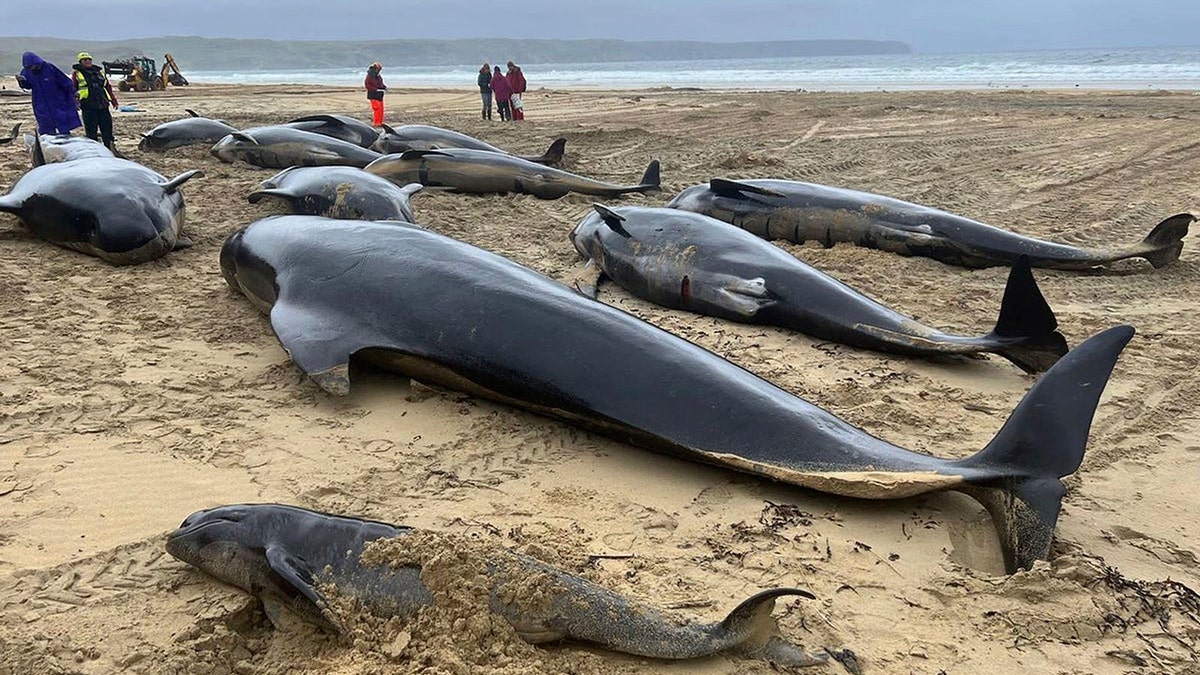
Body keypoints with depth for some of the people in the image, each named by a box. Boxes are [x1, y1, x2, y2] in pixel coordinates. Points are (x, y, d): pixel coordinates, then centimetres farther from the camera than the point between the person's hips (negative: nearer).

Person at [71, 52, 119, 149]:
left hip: (103, 105, 3)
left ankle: (110, 148, 10)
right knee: (91, 130, -3)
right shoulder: (76, 73, 10)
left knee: (107, 127, 3)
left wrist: (114, 101, 18)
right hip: (88, 106, -3)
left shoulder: (99, 72, 20)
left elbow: (108, 87, 23)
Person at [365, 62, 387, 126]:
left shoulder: (378, 76, 13)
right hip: (373, 95, -8)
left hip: (379, 95, 8)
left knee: (381, 109, 9)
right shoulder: (370, 76, -12)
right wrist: (375, 89, -22)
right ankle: (377, 123, -8)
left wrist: (384, 87, 4)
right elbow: (367, 85, -16)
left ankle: (380, 122, 16)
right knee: (377, 109, -12)